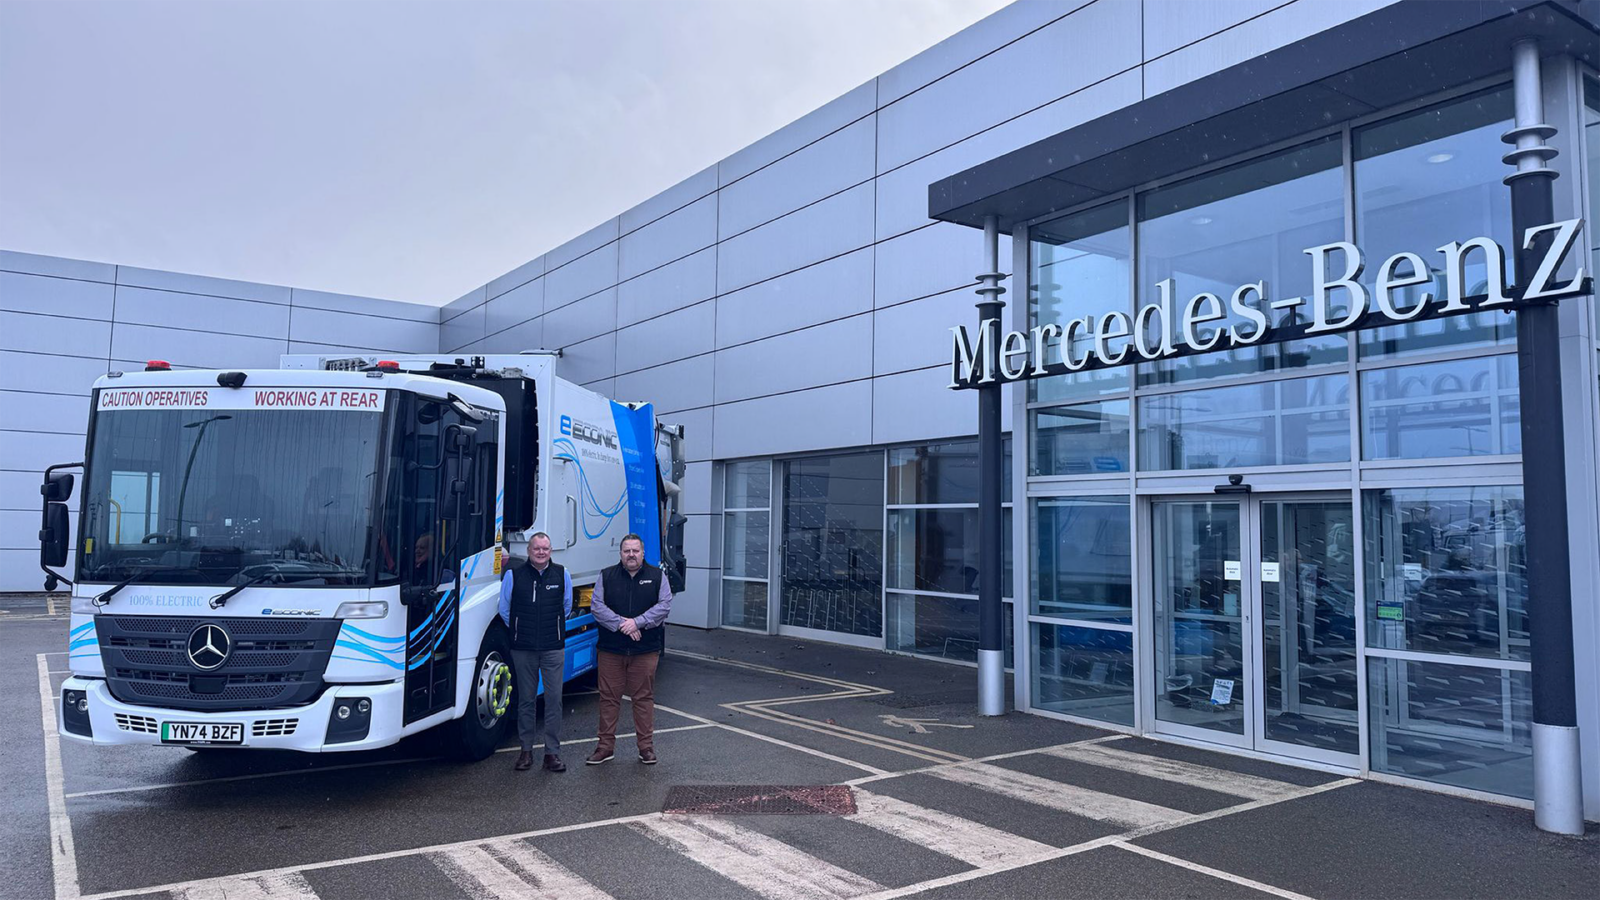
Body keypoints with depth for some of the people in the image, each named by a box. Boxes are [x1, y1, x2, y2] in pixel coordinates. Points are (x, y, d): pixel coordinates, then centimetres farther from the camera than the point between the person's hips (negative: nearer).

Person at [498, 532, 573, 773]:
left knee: (554, 699, -2)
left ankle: (552, 751, 5)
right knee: (526, 699, 7)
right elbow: (504, 610, 10)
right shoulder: (513, 574, -1)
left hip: (554, 648, 0)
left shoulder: (562, 574, 3)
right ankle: (526, 749, 18)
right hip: (522, 648, 0)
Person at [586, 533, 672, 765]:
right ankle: (606, 745, 17)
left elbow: (665, 605, -5)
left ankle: (646, 746, 15)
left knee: (644, 697, 5)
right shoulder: (606, 576, 6)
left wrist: (637, 622, -15)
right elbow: (596, 605, -3)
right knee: (609, 697, 6)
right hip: (611, 649, 1)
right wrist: (620, 624, -16)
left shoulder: (656, 576, 6)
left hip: (645, 650, -1)